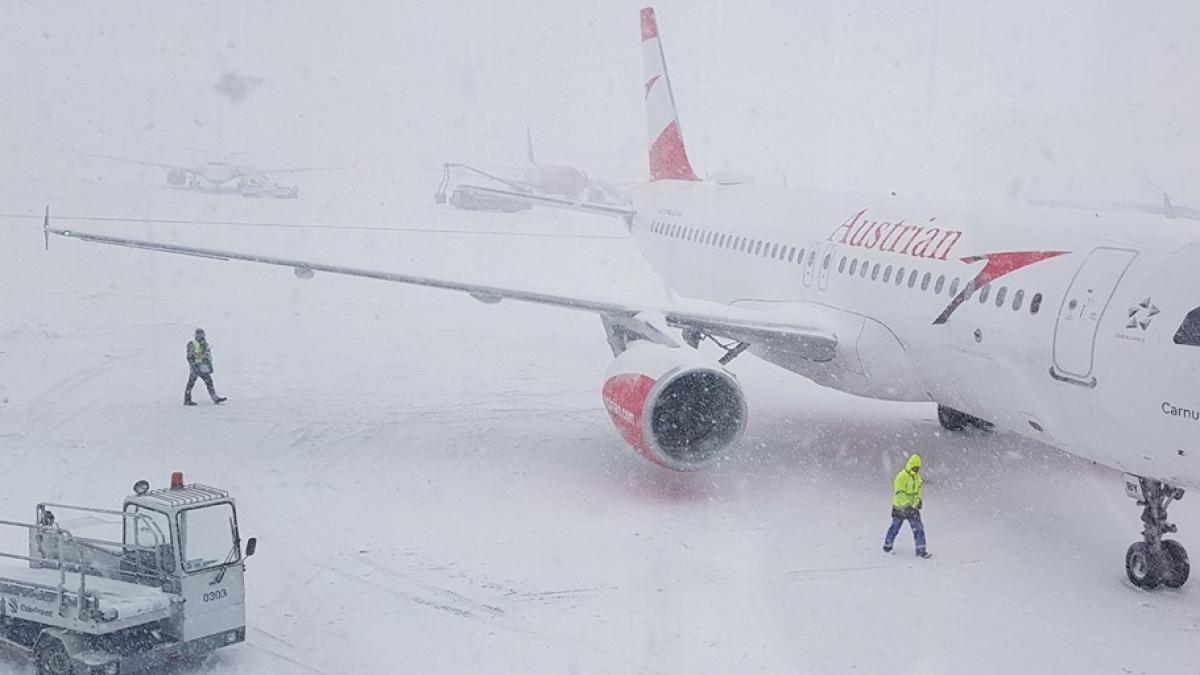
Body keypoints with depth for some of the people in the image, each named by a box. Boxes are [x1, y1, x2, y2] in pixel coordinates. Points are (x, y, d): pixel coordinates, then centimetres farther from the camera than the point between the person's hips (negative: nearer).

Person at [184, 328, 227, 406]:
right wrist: (193, 366, -22)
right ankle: (187, 400, 7)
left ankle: (215, 399, -2)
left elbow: (209, 356, 18)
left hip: (203, 368, 7)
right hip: (195, 367, -7)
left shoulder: (205, 344, 12)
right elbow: (189, 357, -15)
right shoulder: (191, 344, -10)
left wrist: (210, 366, 14)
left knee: (209, 382, 0)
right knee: (190, 384, -1)